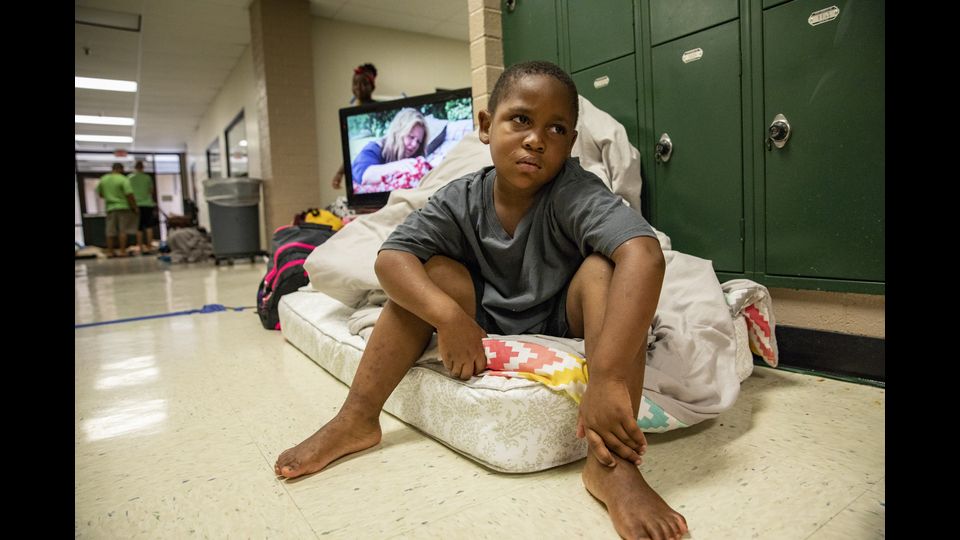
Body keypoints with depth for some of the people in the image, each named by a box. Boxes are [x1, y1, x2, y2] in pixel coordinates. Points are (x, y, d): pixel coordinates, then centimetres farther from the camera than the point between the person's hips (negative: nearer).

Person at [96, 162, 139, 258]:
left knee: (110, 231, 9)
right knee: (123, 230, -2)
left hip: (110, 208, 5)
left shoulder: (103, 179, 8)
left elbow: (99, 193, 17)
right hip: (123, 207, -5)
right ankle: (122, 251, -4)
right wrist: (134, 207, -9)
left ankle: (110, 251, 12)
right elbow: (129, 195, -16)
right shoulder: (123, 179, -10)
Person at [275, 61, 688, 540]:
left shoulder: (574, 194, -24)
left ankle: (610, 464, -36)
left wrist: (606, 379, -51)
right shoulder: (461, 200, -13)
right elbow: (390, 258, -18)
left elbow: (644, 255, -41)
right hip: (487, 336, 3)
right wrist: (450, 316, -36)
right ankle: (357, 420, -10)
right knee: (433, 271, -16)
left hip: (568, 336, -3)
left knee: (602, 268, -28)